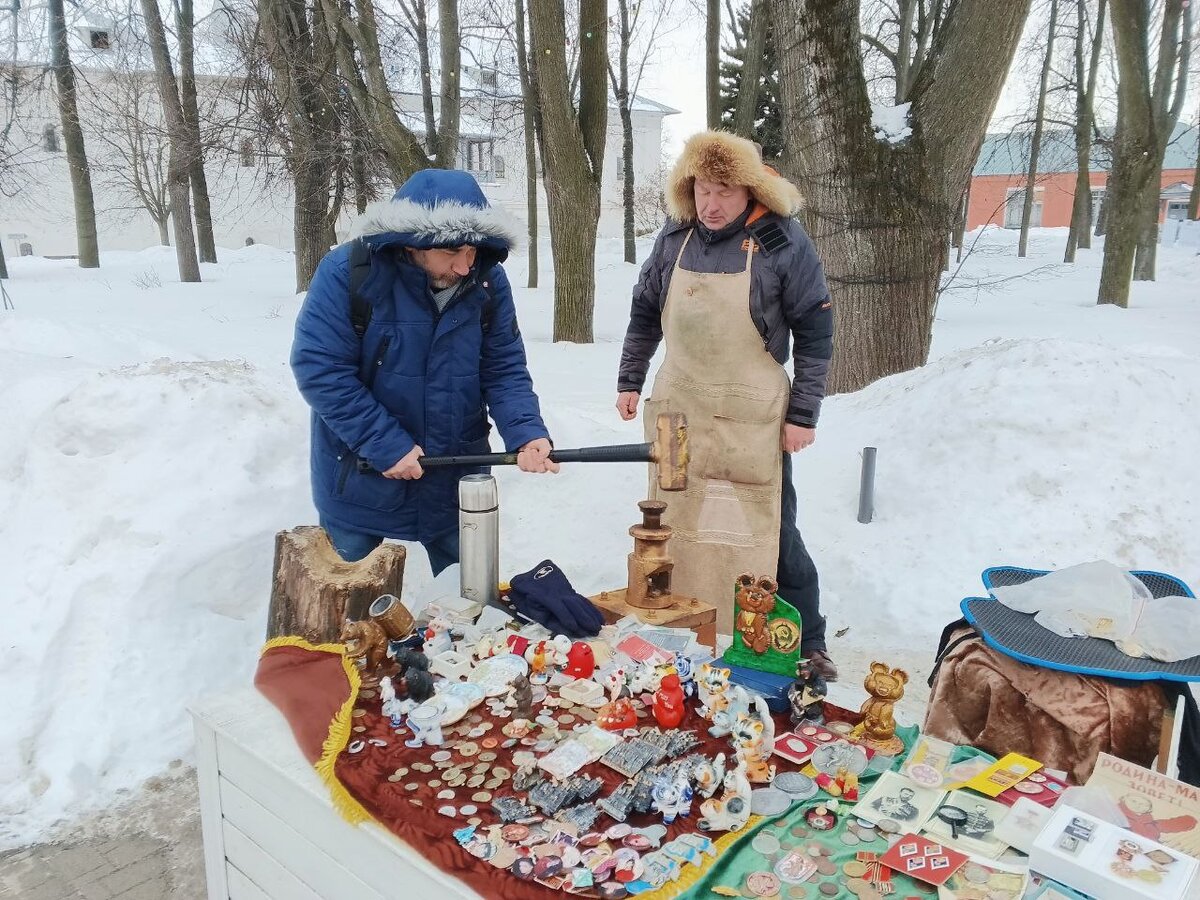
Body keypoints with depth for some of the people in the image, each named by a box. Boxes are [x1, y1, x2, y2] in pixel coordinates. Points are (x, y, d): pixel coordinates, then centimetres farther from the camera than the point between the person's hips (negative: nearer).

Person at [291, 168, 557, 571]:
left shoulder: (488, 281, -8)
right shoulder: (347, 272, -20)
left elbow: (504, 370, -5)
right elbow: (319, 368, -21)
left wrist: (527, 433, -23)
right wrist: (386, 445, -24)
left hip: (456, 477, 3)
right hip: (360, 477, -2)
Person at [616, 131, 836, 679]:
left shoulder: (783, 242, -11)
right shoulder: (675, 236, 1)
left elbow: (815, 331, -7)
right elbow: (645, 312, 13)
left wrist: (803, 413, -9)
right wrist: (629, 379, 12)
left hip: (752, 418, -4)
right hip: (678, 411, 4)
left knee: (770, 531, 3)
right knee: (675, 525, 14)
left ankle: (807, 644, 20)